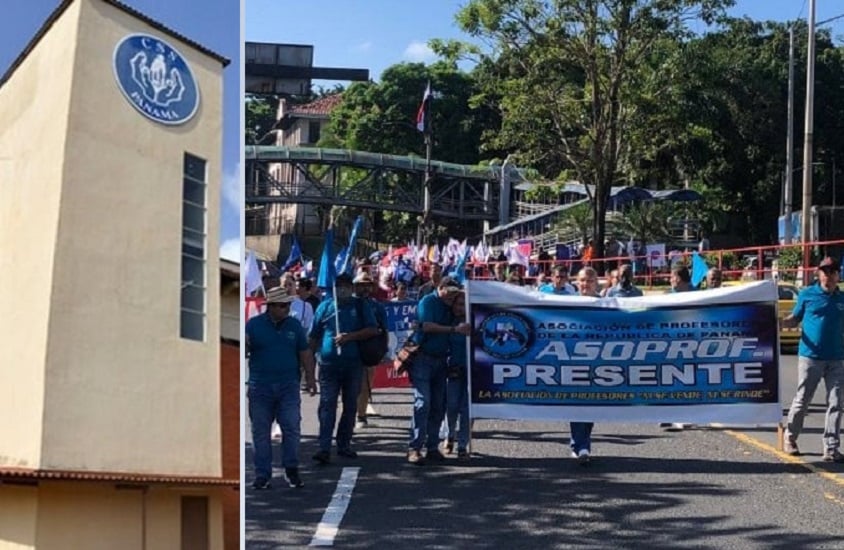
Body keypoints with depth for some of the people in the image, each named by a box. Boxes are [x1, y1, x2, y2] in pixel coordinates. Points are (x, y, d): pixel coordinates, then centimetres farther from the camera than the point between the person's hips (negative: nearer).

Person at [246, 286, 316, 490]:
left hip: (288, 386, 1)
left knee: (292, 428, -4)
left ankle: (292, 471, 10)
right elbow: (244, 352, 2)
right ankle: (262, 475, 13)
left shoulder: (293, 326, 8)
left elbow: (305, 353, 13)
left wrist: (310, 378, 8)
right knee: (261, 432, 4)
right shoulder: (254, 325, 1)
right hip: (260, 387, -1)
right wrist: (245, 347, -22)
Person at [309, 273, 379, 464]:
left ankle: (344, 444, 18)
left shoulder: (361, 306, 7)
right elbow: (313, 336, 11)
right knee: (327, 405, -8)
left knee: (350, 406, 8)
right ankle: (324, 448, -13)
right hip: (329, 365, -1)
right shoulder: (325, 306, 8)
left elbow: (373, 330, -2)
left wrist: (350, 337, -13)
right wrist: (314, 356, 8)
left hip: (353, 364, 1)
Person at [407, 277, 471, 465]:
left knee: (438, 405, 5)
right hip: (422, 358, -7)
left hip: (440, 360, 7)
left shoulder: (450, 307, 15)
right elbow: (427, 326, -19)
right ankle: (414, 448, -12)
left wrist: (465, 329, -6)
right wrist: (455, 329, -21)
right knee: (423, 403, -13)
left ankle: (432, 447, 11)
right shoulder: (428, 302, -7)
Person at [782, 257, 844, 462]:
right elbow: (794, 319, 5)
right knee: (802, 401, 4)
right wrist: (778, 322, -13)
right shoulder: (807, 295, 2)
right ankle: (790, 438, 22)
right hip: (810, 356, -3)